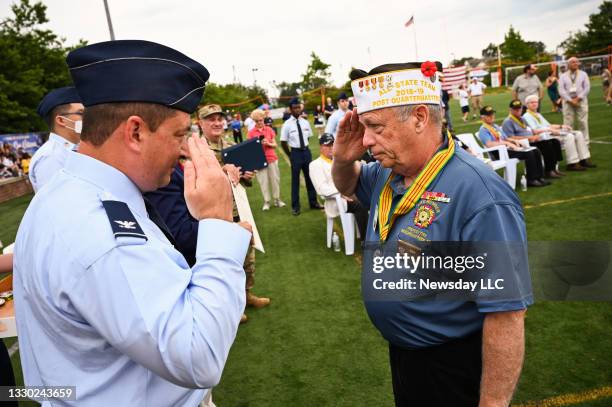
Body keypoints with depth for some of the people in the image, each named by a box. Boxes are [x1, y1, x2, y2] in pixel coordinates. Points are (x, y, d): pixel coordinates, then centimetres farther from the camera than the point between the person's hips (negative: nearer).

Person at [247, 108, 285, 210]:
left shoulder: (269, 130, 4)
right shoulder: (251, 133, -1)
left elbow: (275, 145, 6)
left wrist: (268, 143, -14)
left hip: (272, 158, 2)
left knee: (275, 179, 6)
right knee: (263, 181, 1)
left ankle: (277, 199, 19)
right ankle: (266, 202, 11)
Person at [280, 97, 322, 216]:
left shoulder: (305, 122, 2)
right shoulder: (287, 125, -10)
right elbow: (283, 142, -7)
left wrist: (304, 149, 8)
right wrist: (290, 155, -1)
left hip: (306, 151, 4)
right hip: (295, 153, -4)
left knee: (310, 177, 15)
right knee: (295, 180, 6)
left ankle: (313, 202, 30)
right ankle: (295, 206, 19)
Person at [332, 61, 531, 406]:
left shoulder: (479, 194, -30)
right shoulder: (388, 173, -4)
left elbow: (506, 313, -29)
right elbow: (349, 185, 17)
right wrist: (343, 158, -6)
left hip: (454, 368, -7)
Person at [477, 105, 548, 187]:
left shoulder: (496, 126, 23)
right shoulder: (483, 130, -6)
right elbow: (489, 144, -22)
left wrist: (514, 141, 3)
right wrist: (507, 143, -23)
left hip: (507, 148, 9)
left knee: (536, 151, -6)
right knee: (528, 153, -24)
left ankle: (539, 177, -5)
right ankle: (531, 180, -15)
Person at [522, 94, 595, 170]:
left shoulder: (538, 115, 27)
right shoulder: (527, 116, -4)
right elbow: (534, 130, -17)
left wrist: (561, 126, 9)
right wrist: (550, 130, -23)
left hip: (551, 132, 10)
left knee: (578, 134, -1)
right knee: (569, 136, -27)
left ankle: (584, 160, -4)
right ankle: (572, 164, -23)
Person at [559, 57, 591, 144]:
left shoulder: (583, 74, 8)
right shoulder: (563, 76, 6)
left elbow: (587, 88, 0)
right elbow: (561, 90, -3)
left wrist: (578, 98, -11)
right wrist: (570, 100, -12)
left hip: (581, 101, 0)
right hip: (568, 101, 0)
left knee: (583, 122, -1)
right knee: (568, 123, -3)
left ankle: (585, 142, 4)